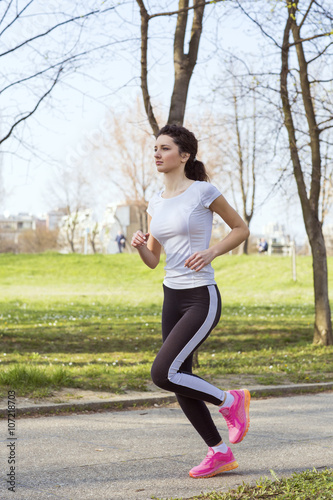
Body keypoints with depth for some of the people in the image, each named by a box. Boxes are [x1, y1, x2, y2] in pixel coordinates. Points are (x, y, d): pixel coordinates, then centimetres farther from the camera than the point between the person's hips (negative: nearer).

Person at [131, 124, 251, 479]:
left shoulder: (203, 191, -9)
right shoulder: (156, 203, 9)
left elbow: (241, 229, 2)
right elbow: (152, 261, 13)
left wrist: (211, 252, -14)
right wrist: (139, 245, -9)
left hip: (202, 300, -7)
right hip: (172, 298, 7)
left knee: (162, 374, -16)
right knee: (179, 383, 8)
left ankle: (229, 401, 7)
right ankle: (219, 453, 24)